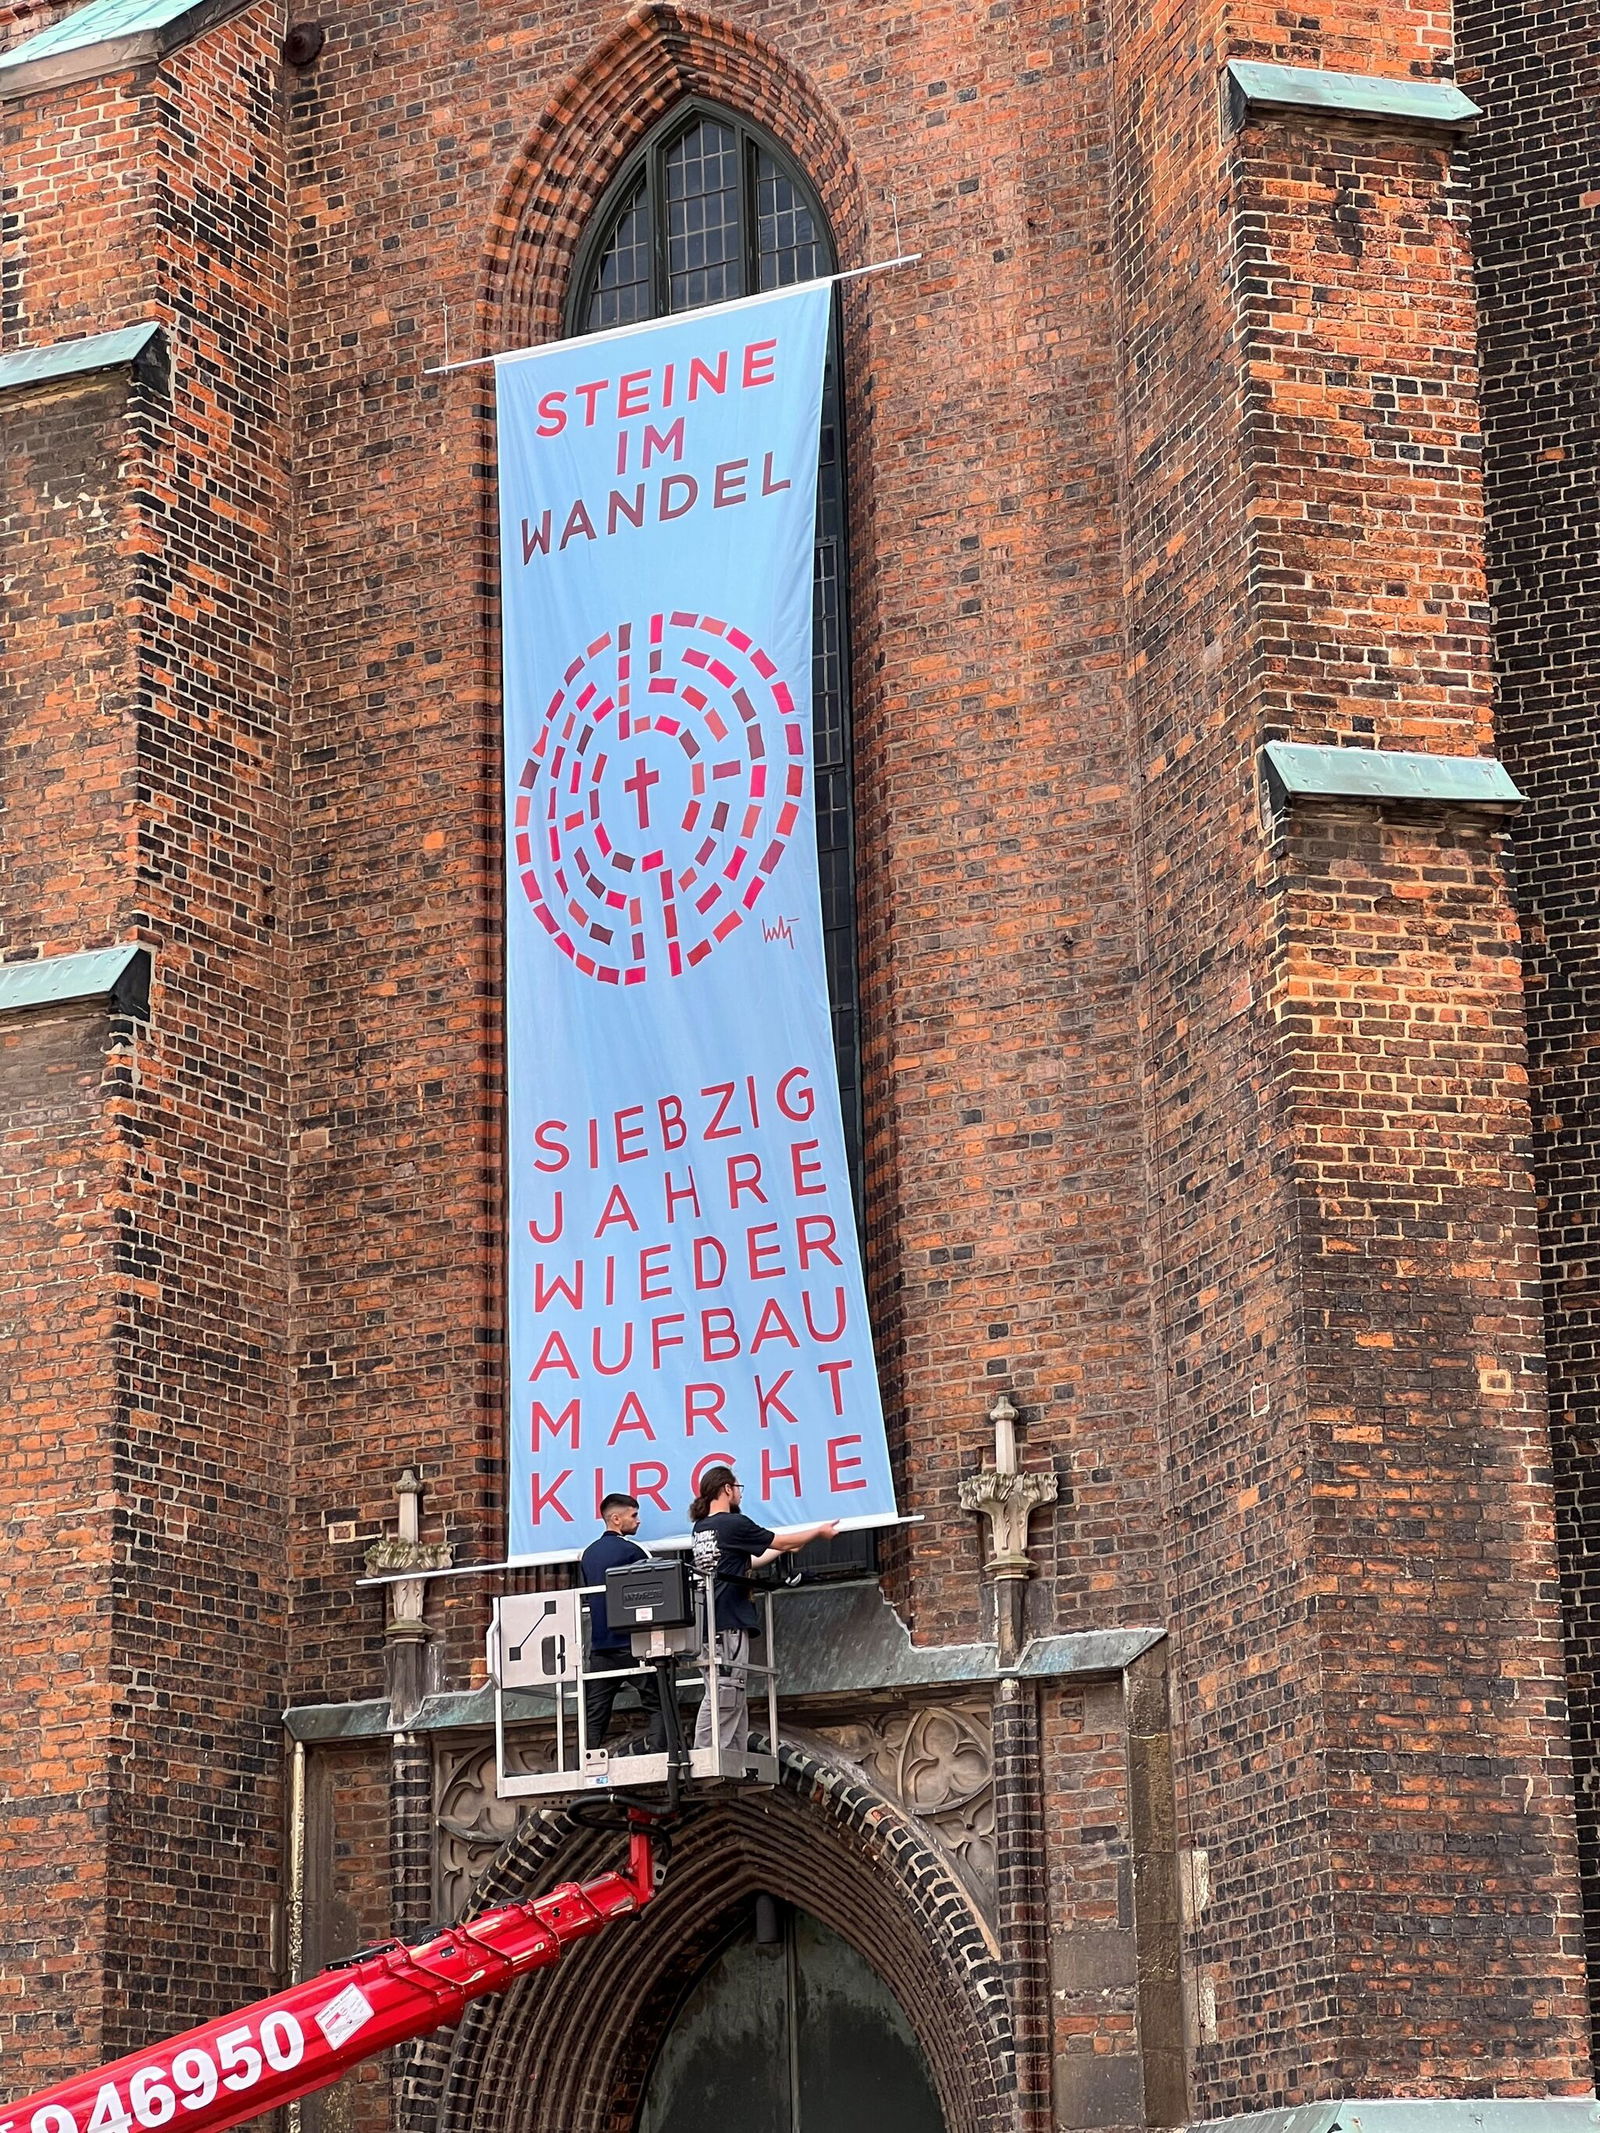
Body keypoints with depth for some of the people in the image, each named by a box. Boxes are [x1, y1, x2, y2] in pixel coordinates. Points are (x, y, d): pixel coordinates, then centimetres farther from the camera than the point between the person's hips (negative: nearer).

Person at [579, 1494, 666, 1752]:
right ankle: (655, 1758, -12)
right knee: (657, 1705, -1)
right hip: (631, 1642, -7)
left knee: (594, 1714, 5)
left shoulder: (589, 1554, 13)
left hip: (599, 1645, 7)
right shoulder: (630, 1551, -9)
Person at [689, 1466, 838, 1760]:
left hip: (714, 1622, 10)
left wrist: (784, 1548, 38)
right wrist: (819, 1532, 18)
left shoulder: (702, 1527, 16)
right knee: (724, 1695, -12)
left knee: (735, 1702, 11)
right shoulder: (734, 1524, -10)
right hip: (729, 1623, -10)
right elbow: (779, 1542, 2)